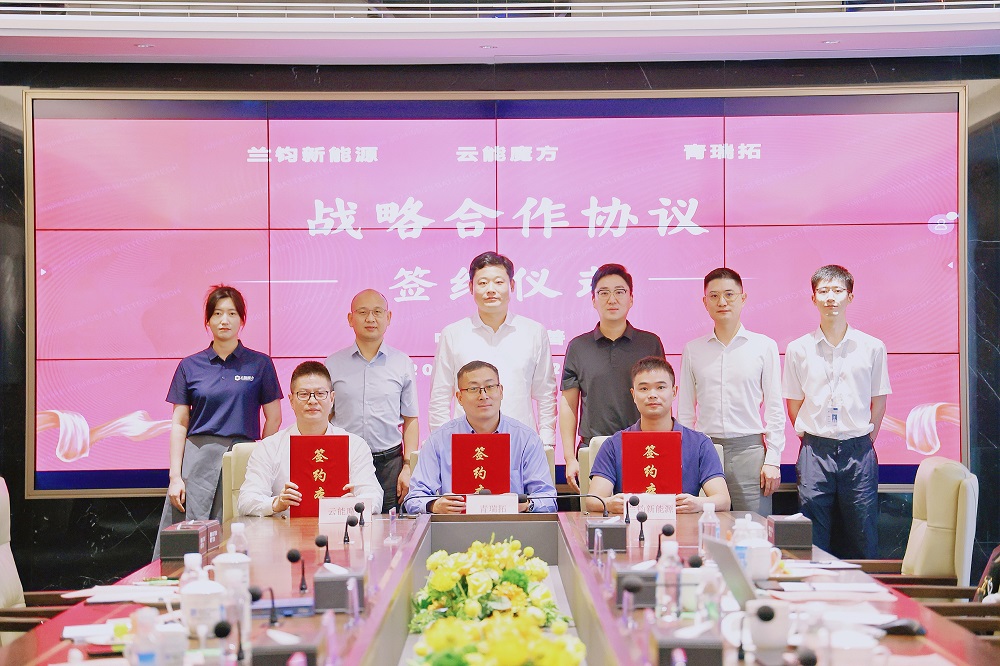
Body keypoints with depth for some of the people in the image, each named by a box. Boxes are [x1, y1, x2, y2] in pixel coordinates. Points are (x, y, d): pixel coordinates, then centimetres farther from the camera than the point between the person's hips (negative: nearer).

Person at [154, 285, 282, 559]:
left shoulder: (259, 364, 6)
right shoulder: (189, 366, 9)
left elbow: (273, 418, 8)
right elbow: (179, 424, 7)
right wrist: (175, 476, 0)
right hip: (197, 459, 1)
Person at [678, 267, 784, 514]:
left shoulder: (764, 346, 5)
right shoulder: (693, 350, 10)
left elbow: (774, 408, 5)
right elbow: (685, 411, 13)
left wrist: (773, 460, -2)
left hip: (749, 448, -1)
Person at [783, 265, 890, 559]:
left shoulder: (872, 347, 4)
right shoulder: (798, 349, 4)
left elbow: (878, 402, 9)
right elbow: (794, 404, 9)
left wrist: (864, 443, 4)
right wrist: (812, 442, 3)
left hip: (859, 450, 0)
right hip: (815, 450, 0)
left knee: (863, 540, 3)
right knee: (813, 544, 2)